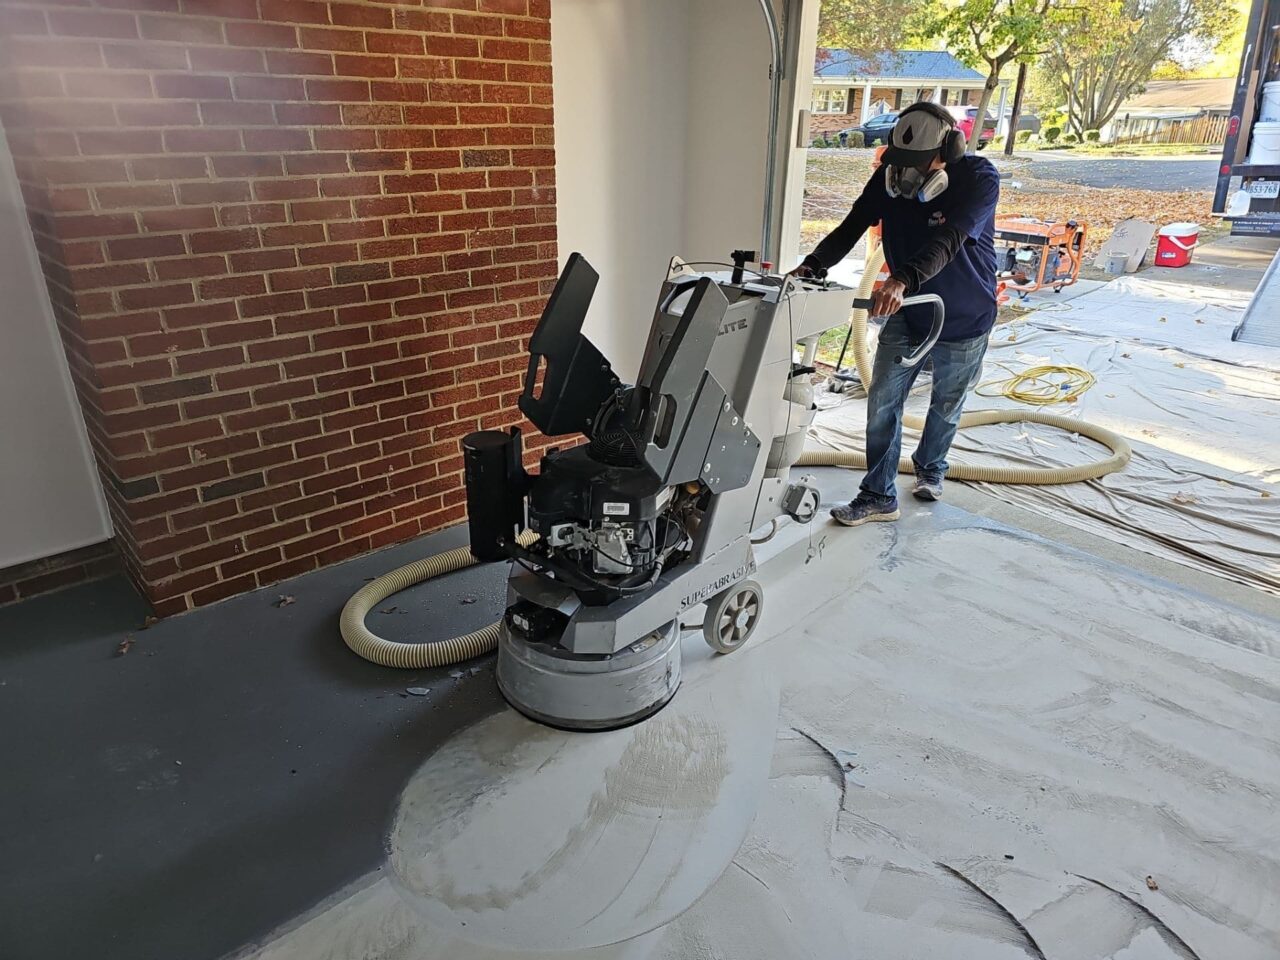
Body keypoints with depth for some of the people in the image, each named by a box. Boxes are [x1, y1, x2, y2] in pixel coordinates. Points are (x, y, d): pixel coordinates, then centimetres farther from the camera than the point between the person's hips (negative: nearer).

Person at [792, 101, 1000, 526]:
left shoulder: (979, 179, -24)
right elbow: (852, 227, -16)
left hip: (964, 319, -3)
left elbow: (946, 242, -39)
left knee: (946, 406, 16)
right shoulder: (889, 176, -10)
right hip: (906, 314, 3)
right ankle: (879, 496, 5)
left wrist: (902, 280, -55)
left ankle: (930, 468, 43)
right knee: (882, 402, -4)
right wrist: (813, 265, -34)